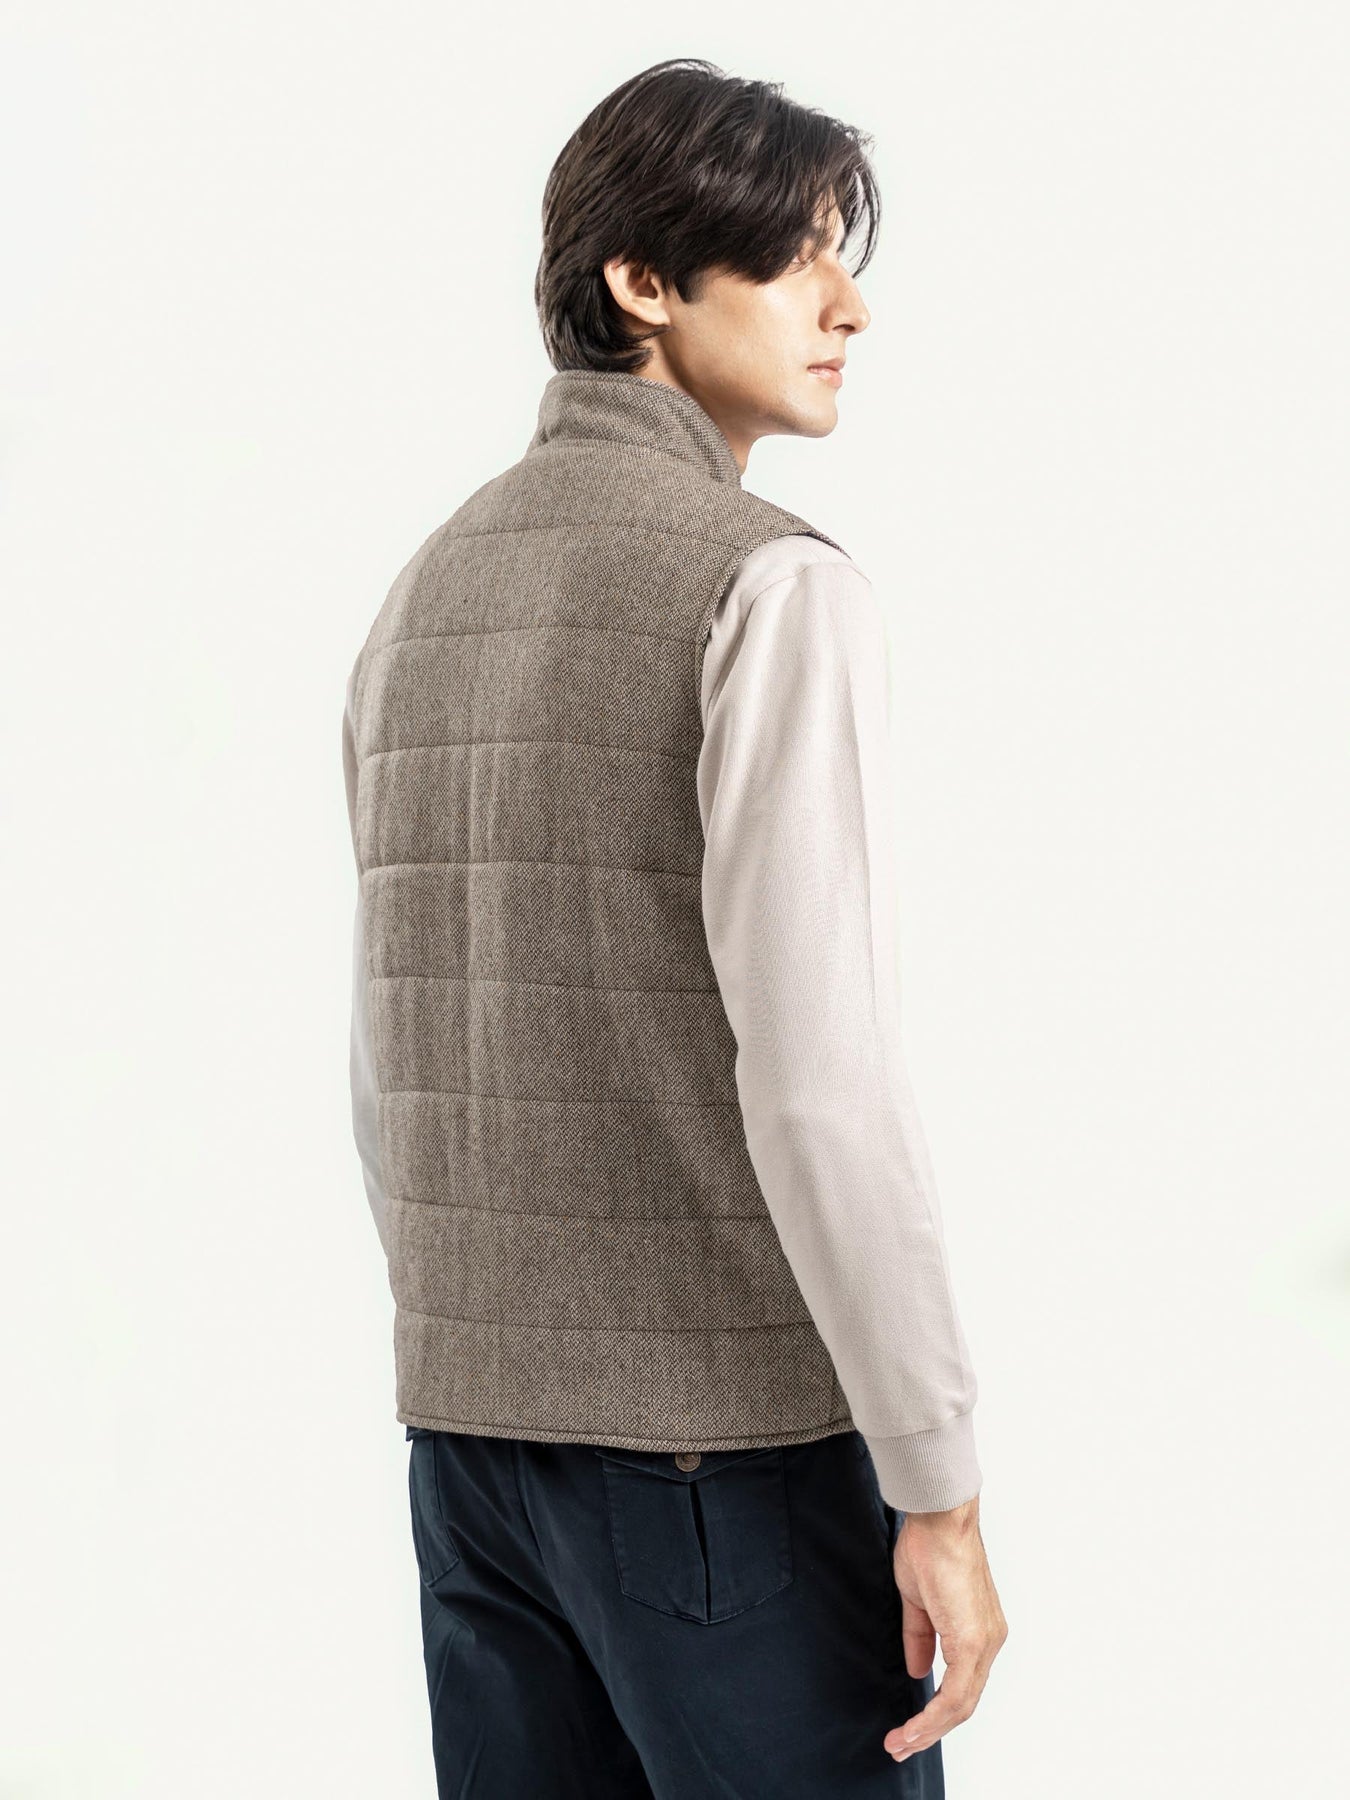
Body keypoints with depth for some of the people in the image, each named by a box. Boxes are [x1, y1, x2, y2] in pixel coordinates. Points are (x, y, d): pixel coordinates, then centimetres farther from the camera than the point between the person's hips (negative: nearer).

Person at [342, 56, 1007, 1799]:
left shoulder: (426, 595, 11)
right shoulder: (774, 588, -14)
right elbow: (814, 1072, -22)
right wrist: (939, 1490, -17)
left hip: (468, 1422, 7)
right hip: (732, 1432, -7)